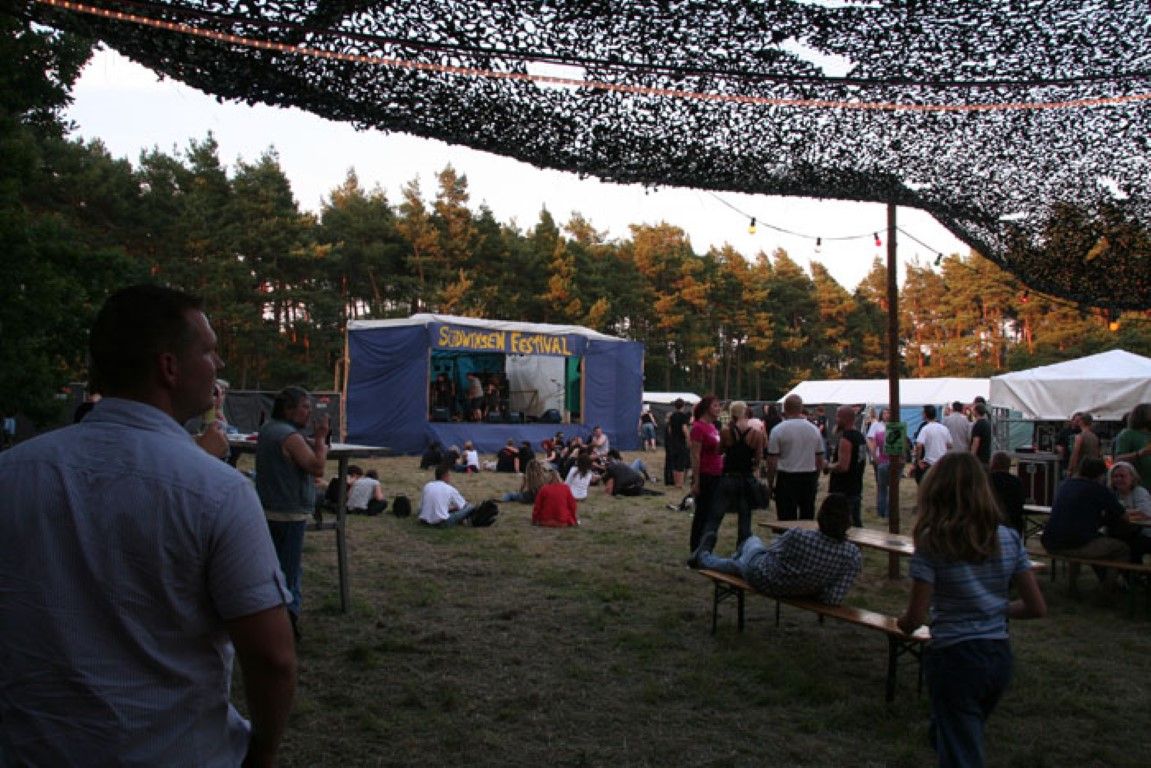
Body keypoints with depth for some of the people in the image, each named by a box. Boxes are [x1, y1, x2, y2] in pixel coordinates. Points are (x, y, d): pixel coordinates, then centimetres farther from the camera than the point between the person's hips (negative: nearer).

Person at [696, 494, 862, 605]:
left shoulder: (797, 536, -35)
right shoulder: (854, 556, -29)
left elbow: (771, 550, -12)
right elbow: (834, 599, -26)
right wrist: (813, 588, -8)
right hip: (799, 593, 3)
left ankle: (704, 558, 62)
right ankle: (704, 559, 63)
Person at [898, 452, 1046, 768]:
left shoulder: (931, 544, -15)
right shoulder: (1009, 539, -2)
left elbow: (915, 618, -15)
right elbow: (1038, 608, 2)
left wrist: (902, 621, 6)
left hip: (955, 659, -5)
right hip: (1000, 657, 5)